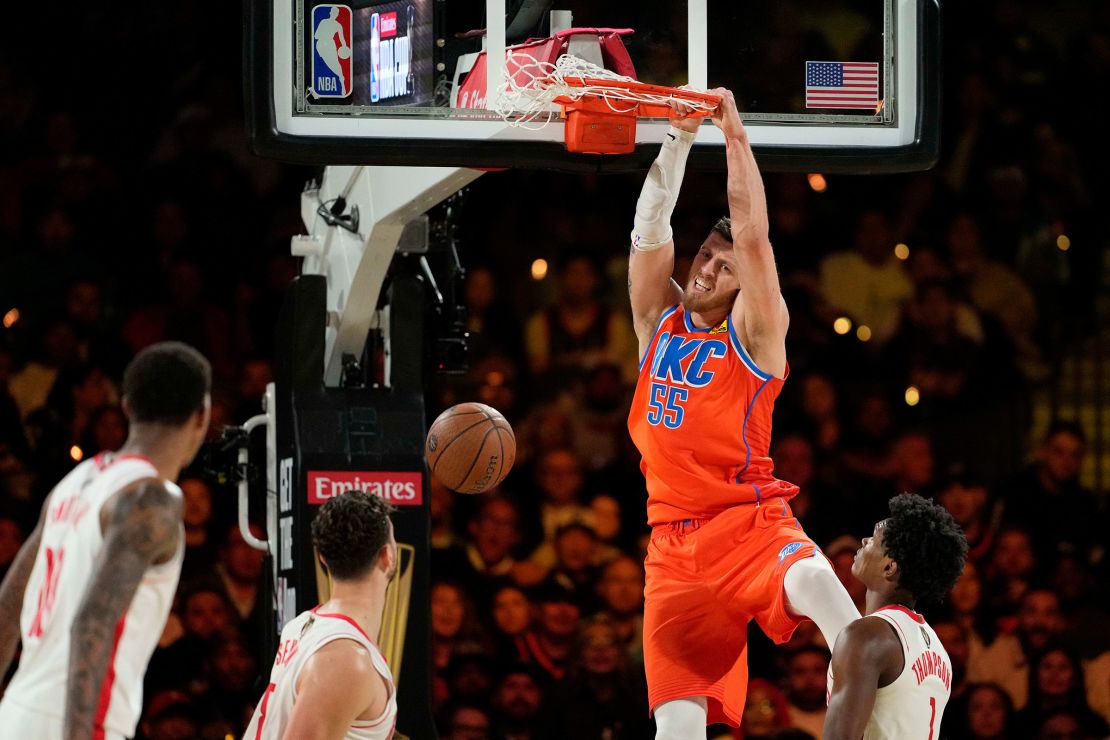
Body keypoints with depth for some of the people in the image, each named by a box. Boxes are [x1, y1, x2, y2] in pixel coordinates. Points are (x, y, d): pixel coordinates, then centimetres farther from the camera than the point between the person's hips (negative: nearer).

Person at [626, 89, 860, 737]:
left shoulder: (754, 331, 2)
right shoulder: (659, 321, 15)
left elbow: (752, 233, -9)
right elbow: (650, 228, 5)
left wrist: (735, 136, -9)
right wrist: (680, 137, -3)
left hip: (751, 522, -4)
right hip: (674, 541, 4)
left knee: (815, 583, -38)